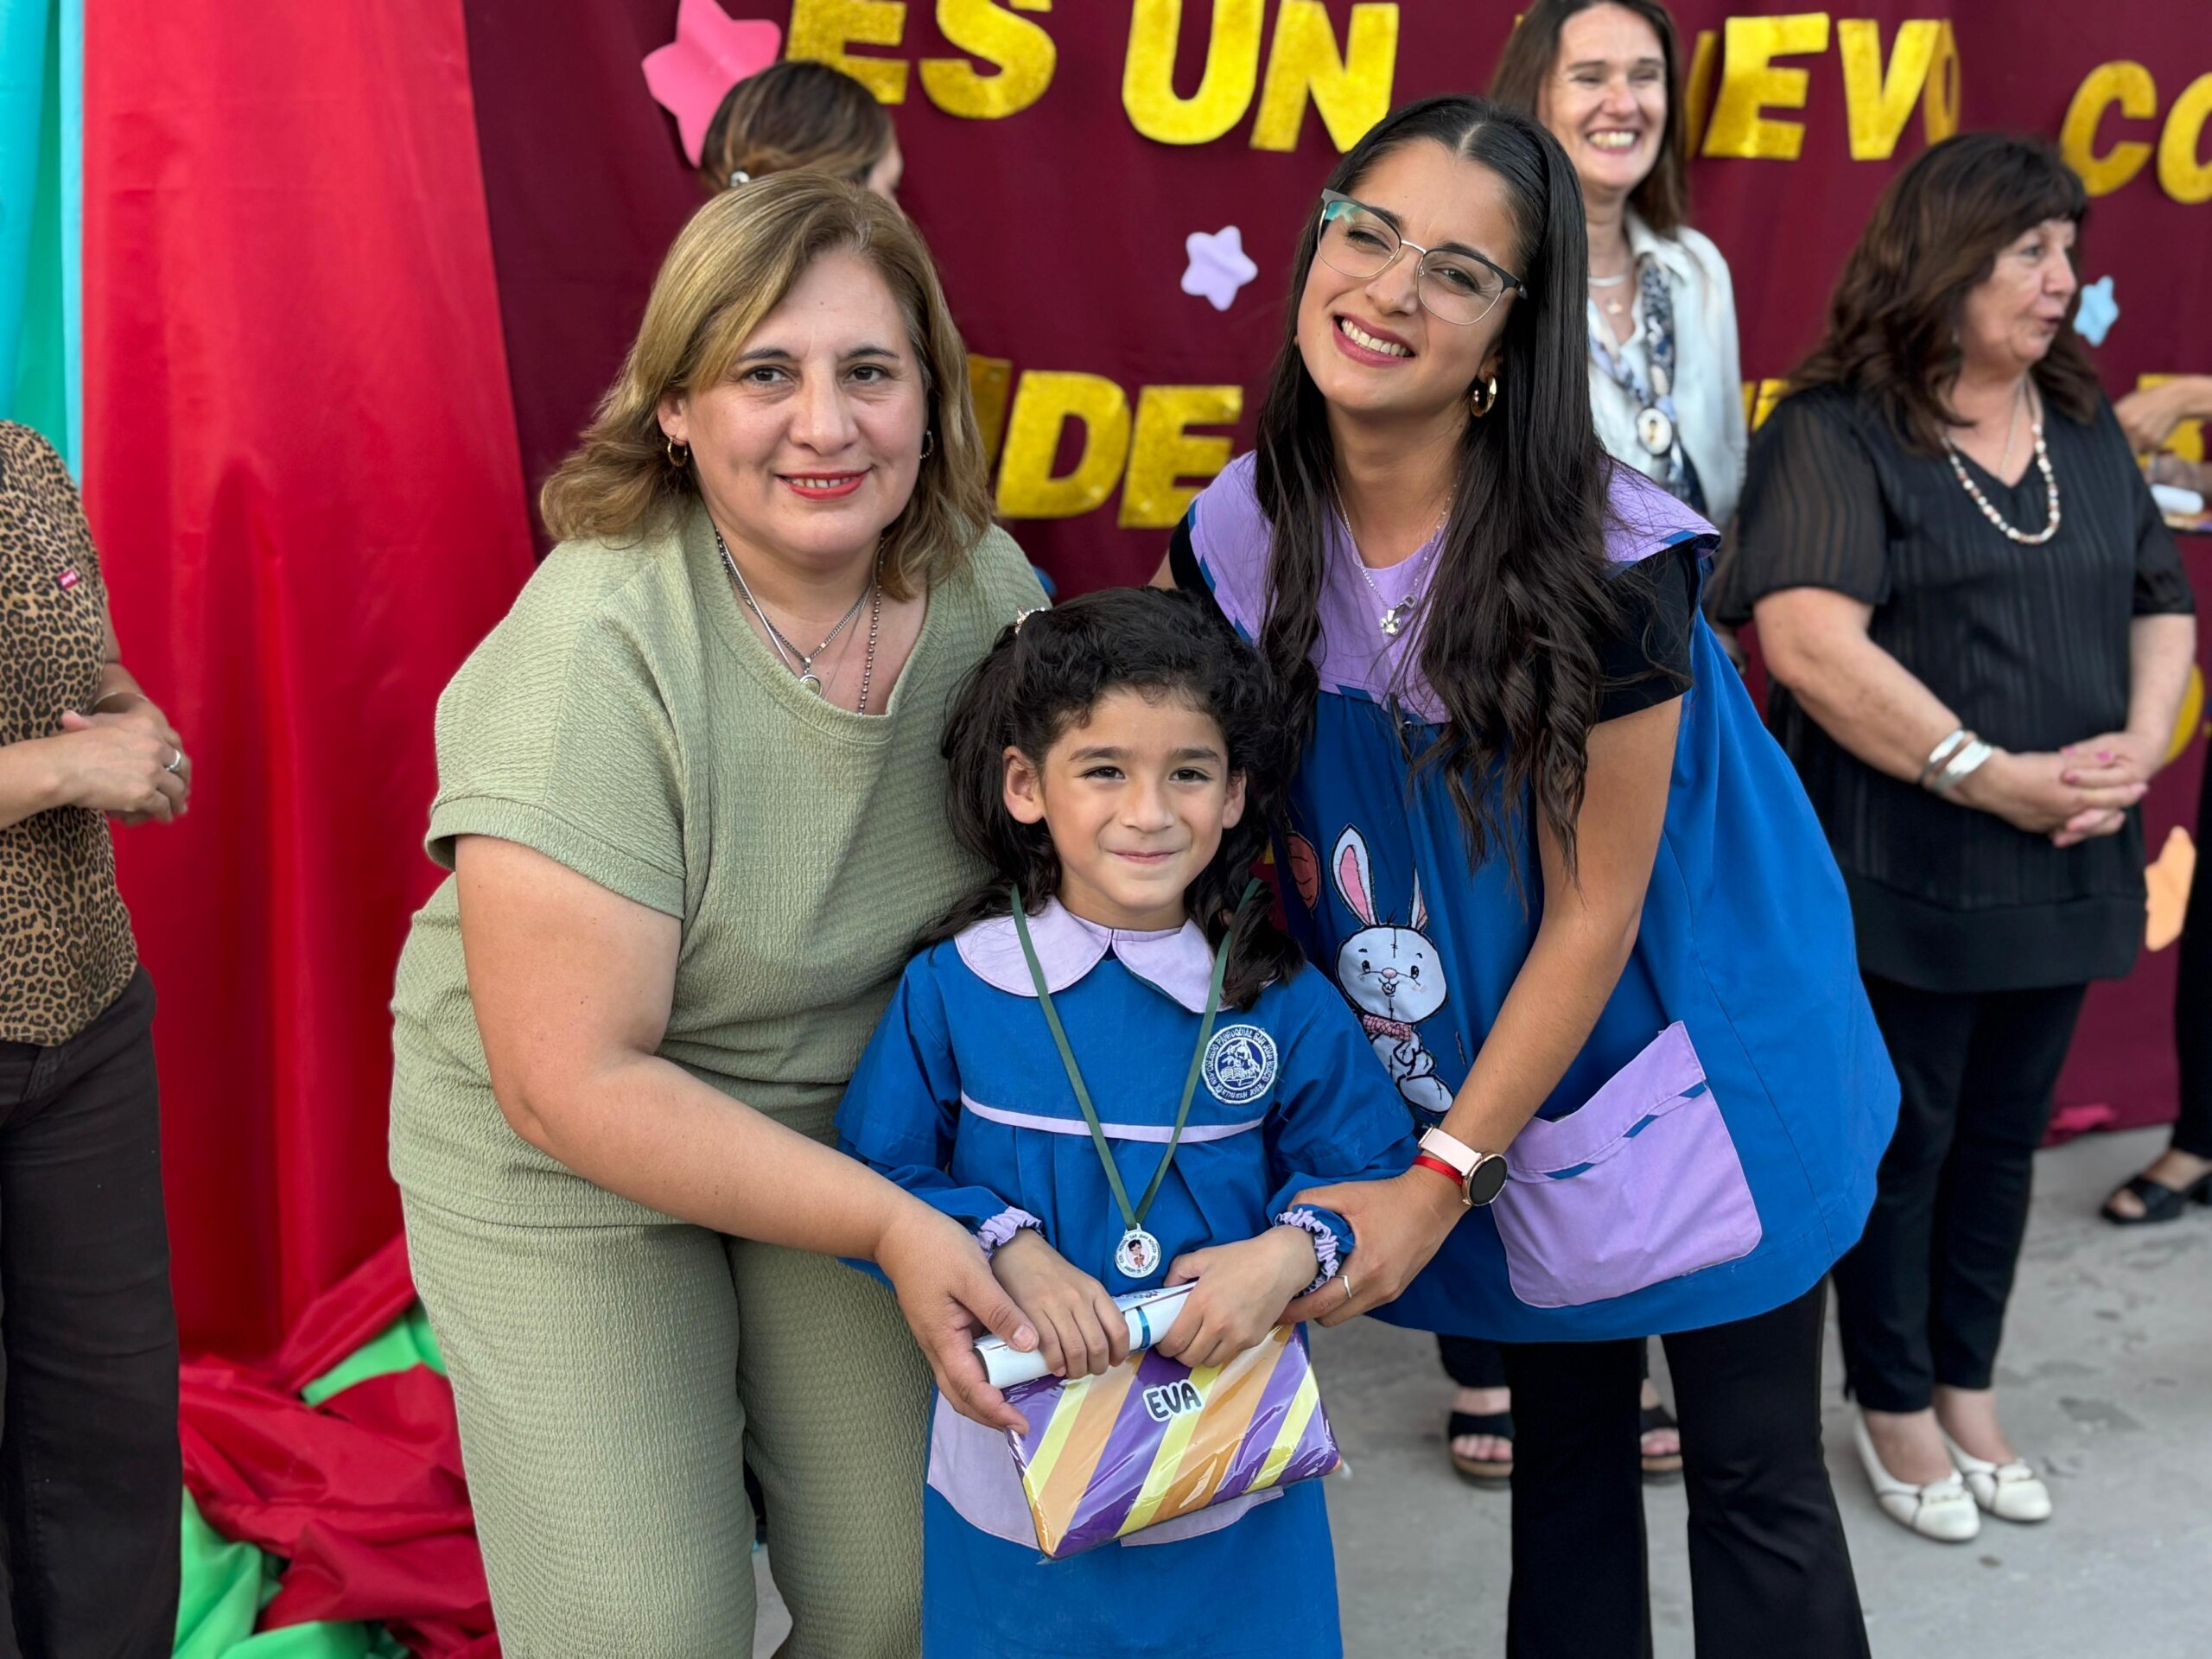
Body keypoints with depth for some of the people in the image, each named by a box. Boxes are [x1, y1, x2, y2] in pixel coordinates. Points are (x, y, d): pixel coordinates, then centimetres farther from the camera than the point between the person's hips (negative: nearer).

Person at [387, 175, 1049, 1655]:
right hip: (565, 1164, -4)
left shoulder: (983, 582, -11)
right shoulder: (595, 654, -27)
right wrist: (888, 1224, -24)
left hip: (856, 1124, 5)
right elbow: (572, 1084, -25)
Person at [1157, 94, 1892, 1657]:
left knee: (1756, 1484, 6)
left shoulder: (1602, 560, -25)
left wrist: (1442, 1180, -17)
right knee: (1562, 1458, 19)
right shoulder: (1244, 529, -9)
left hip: (1691, 1068, -4)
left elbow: (1591, 915, -18)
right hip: (1490, 1086, 5)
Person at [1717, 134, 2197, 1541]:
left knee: (2004, 1133, 16)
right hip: (1902, 869, -6)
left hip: (2063, 868, 6)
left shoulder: (2087, 428, 11)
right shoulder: (1837, 431, -11)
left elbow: (2162, 604, 15)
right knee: (1901, 1142, 7)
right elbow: (1809, 643, -22)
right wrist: (1990, 775, -21)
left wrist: (2143, 742, -5)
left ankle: (1969, 1391, 32)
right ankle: (1896, 1408, 26)